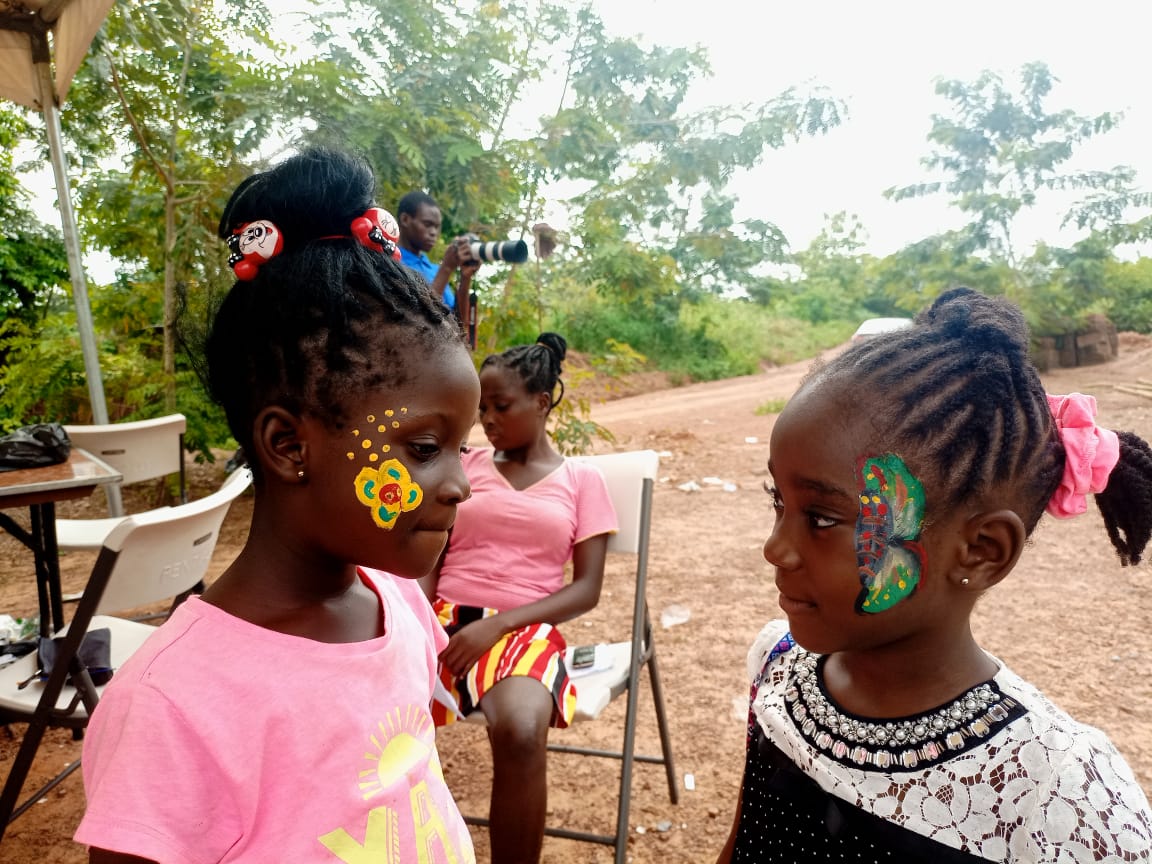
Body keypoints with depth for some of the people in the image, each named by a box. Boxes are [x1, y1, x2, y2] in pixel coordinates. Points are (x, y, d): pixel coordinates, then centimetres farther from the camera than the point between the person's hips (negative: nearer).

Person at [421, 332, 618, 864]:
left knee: (521, 732, -35)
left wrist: (496, 624, -13)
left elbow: (587, 589, 1)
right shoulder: (466, 467, 14)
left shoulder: (581, 480, 8)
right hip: (445, 618, 3)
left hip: (523, 627, -2)